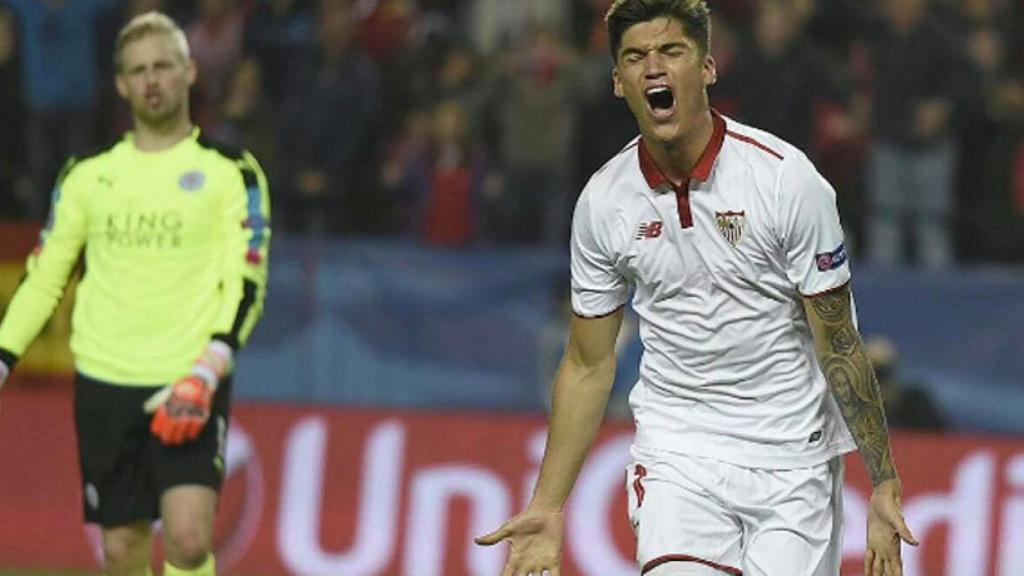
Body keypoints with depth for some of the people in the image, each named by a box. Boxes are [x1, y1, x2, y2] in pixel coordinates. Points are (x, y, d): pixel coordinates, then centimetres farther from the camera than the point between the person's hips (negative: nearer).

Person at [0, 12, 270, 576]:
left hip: (190, 388, -3)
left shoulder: (232, 174, 1)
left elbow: (246, 283, -5)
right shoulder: (87, 175, 10)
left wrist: (204, 376, -18)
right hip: (104, 383, 3)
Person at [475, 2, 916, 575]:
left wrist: (885, 486, -9)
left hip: (792, 454, -1)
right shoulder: (604, 200, -2)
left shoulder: (787, 178, -12)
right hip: (677, 449, 1)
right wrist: (547, 508, 7)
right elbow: (589, 365, 8)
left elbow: (840, 348, -7)